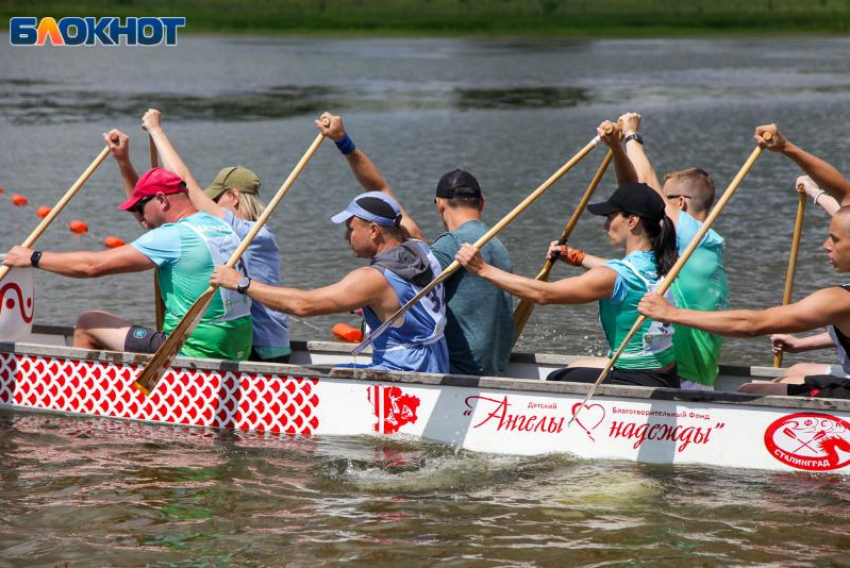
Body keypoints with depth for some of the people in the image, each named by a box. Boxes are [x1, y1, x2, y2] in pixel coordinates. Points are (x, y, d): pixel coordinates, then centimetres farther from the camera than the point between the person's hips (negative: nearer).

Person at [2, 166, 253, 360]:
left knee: (88, 324, 5)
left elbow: (92, 266, -12)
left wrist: (33, 258, 0)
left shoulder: (174, 236, -14)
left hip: (196, 350, -9)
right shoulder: (221, 227, 11)